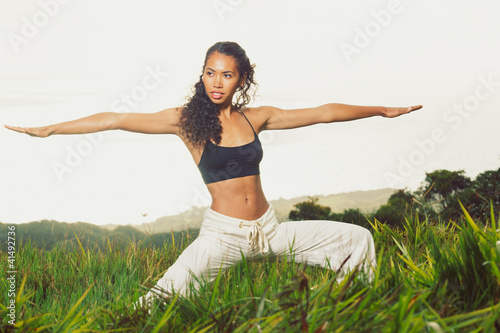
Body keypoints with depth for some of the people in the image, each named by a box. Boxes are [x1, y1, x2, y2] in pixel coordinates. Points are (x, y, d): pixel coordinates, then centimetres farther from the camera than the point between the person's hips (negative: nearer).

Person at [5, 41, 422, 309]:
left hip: (269, 228, 4)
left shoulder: (257, 116, 4)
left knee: (359, 238, 3)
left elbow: (323, 113, 11)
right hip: (223, 234, -4)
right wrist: (48, 129, -9)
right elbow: (116, 119, -8)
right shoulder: (186, 120, -5)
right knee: (163, 298, -22)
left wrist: (381, 110, 17)